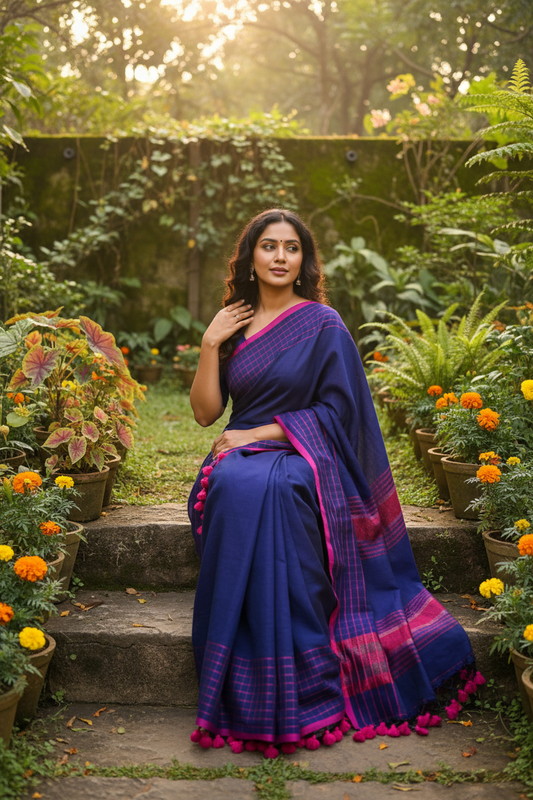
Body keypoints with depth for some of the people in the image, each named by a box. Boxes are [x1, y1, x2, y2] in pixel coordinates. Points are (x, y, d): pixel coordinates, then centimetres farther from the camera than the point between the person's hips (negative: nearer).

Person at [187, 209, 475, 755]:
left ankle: (288, 694, -31)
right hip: (242, 456, 3)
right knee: (232, 488, -35)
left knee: (268, 490, -39)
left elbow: (337, 410, -5)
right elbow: (205, 412, 10)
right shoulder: (234, 325, 14)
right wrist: (210, 345, -1)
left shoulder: (322, 324, 2)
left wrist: (260, 433, -11)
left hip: (302, 457, -3)